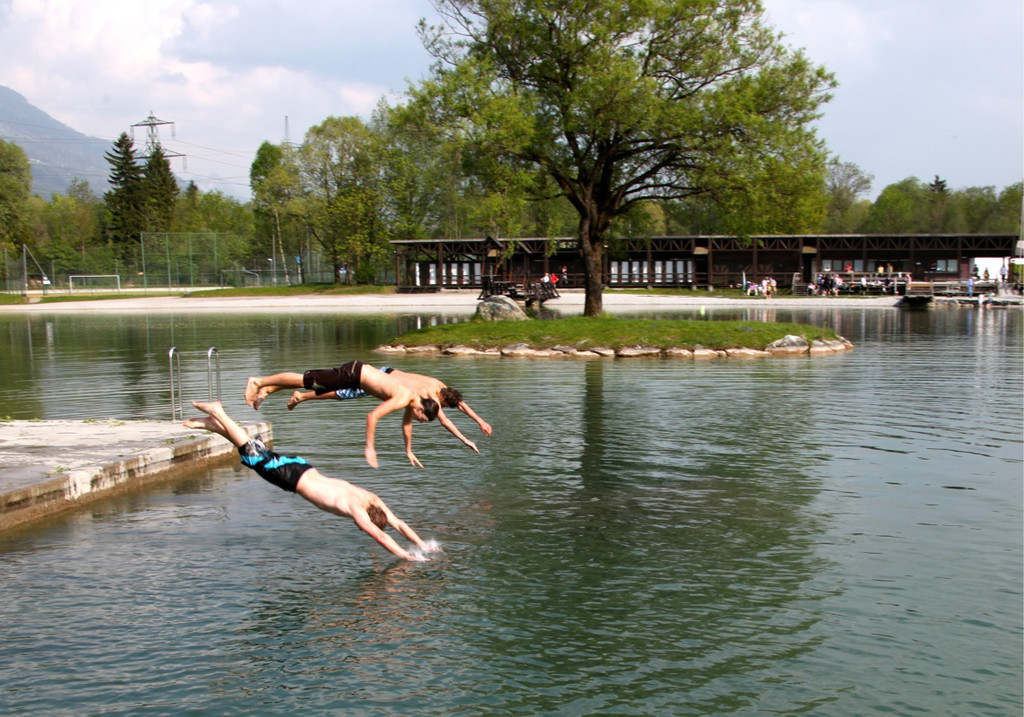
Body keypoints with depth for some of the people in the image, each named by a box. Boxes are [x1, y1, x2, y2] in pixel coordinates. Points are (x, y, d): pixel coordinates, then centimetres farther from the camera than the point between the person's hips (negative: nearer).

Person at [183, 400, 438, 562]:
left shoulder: (374, 501, -9)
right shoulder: (355, 507, -29)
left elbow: (399, 524, -3)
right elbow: (379, 535, -35)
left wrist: (422, 544, -11)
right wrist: (405, 555, -36)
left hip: (303, 469, 6)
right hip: (292, 476, -6)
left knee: (263, 456, 18)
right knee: (256, 456, 6)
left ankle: (213, 423, 30)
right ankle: (217, 414, 15)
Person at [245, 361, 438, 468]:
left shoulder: (413, 400, -1)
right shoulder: (402, 399, -28)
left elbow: (406, 424, 19)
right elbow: (372, 416, -30)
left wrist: (408, 451, 25)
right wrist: (369, 448, -26)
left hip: (358, 373, 8)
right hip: (353, 373, -8)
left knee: (308, 381, 15)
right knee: (304, 380, -1)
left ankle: (266, 390, 24)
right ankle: (259, 381, 8)